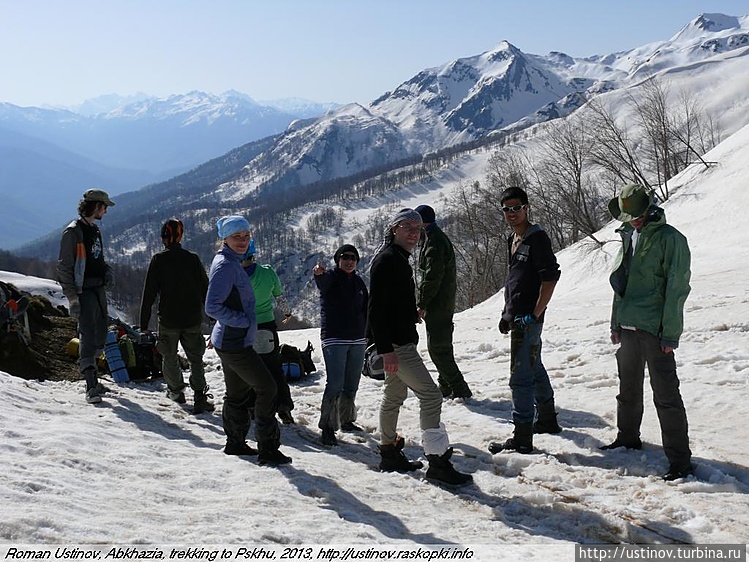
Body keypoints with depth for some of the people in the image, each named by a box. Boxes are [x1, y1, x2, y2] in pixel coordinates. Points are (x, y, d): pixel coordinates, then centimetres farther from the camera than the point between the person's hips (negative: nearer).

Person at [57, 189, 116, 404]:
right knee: (88, 334, -14)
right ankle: (91, 386, -18)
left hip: (99, 288, 9)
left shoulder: (95, 230, 16)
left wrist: (108, 272, 4)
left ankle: (92, 377, 25)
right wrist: (72, 299, -18)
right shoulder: (73, 232, -11)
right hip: (83, 290, -9)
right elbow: (64, 267, -13)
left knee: (100, 334, 12)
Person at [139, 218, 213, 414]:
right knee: (196, 358, 6)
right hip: (193, 319, 2)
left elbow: (149, 293, -7)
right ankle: (200, 396, -7)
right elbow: (205, 290, 3)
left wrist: (144, 323, -1)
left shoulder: (158, 260, -8)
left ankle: (176, 390, 31)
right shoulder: (193, 259, -1)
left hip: (168, 320, -1)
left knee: (170, 357, 18)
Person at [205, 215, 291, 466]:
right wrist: (245, 321, -18)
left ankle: (235, 443, 31)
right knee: (267, 388, -8)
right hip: (235, 343, -10)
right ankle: (267, 450, -3)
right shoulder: (225, 265, -18)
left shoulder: (232, 263, 13)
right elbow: (213, 307, -23)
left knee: (237, 393, 19)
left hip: (230, 341, 10)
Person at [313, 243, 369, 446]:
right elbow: (323, 281, -30)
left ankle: (346, 420, 28)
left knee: (351, 385, 13)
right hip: (334, 340, -6)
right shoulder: (330, 277, -4)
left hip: (357, 340, 6)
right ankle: (328, 426, -8)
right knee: (335, 384, -13)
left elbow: (366, 310, 18)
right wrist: (319, 273, -54)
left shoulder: (358, 281, 13)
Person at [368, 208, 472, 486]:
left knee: (394, 396, 18)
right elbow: (376, 308, -22)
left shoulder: (399, 260, 16)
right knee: (430, 395, -12)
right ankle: (438, 462, -11)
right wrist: (386, 349, -26)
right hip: (395, 343, -11)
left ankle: (389, 453, 29)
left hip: (400, 341, 11)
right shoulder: (386, 259, -16)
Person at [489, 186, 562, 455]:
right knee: (535, 368, 22)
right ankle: (547, 419, 38)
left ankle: (522, 438, -4)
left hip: (528, 319, -10)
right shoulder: (513, 240, 15)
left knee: (521, 376, -9)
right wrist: (507, 312, 19)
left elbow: (550, 278, -18)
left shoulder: (537, 238, -12)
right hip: (517, 317, 10)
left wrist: (534, 315, -20)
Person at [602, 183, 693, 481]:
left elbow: (676, 288, -14)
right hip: (629, 328, 8)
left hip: (654, 330, -8)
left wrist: (670, 333, -17)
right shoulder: (629, 238, 13)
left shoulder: (669, 238, -10)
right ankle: (628, 437, 37)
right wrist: (616, 324, 17)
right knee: (628, 388, 20)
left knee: (665, 394, -7)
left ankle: (680, 459, -3)